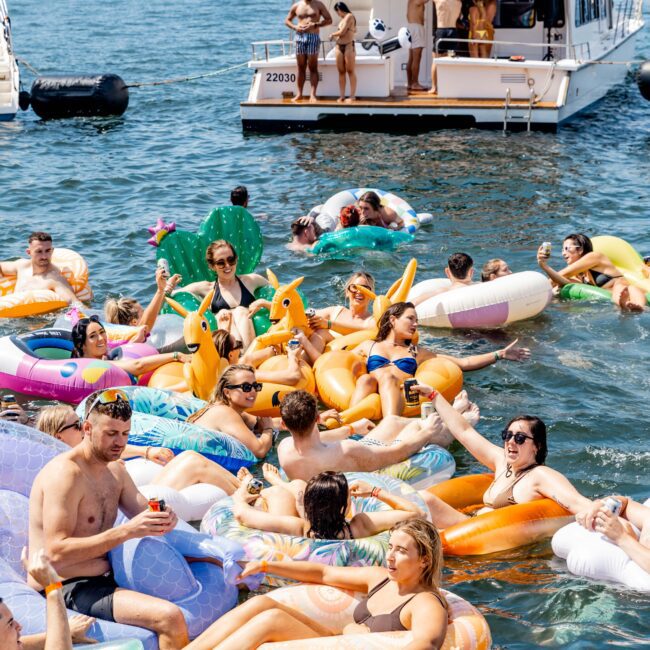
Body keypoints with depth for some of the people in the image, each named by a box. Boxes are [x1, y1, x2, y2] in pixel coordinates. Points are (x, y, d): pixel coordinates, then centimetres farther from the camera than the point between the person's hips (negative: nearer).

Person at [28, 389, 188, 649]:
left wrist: (164, 518, -12)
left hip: (105, 578, 10)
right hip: (69, 590, -9)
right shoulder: (65, 473, -16)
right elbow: (56, 553, -24)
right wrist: (125, 531, -29)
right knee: (170, 617, -27)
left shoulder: (115, 470, 13)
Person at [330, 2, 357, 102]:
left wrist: (333, 34, 5)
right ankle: (341, 96, 5)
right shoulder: (343, 19, 16)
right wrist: (336, 36, 18)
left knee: (351, 71, -4)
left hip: (348, 46, -8)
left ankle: (352, 96, -4)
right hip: (339, 46, 8)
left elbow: (342, 32, -11)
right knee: (341, 72, 4)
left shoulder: (349, 16, -6)